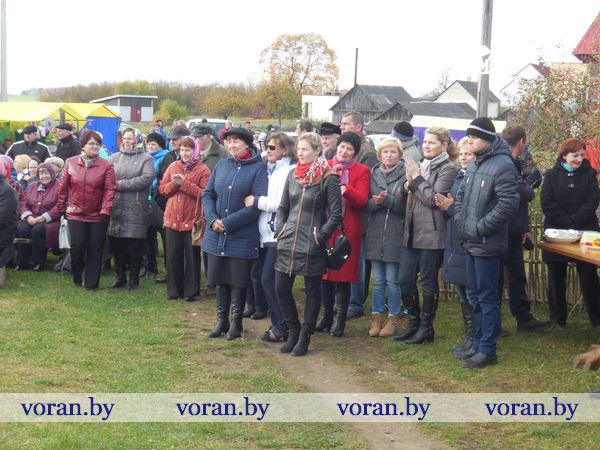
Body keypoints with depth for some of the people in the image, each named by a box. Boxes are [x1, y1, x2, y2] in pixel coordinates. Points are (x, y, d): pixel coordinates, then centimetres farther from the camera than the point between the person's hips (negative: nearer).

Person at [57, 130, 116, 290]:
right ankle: (77, 277, 20)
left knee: (95, 249, 3)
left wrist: (106, 211, -17)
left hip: (98, 216, 0)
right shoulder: (70, 163, 2)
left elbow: (109, 190, -8)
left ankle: (91, 282, 13)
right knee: (77, 246, -4)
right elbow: (63, 187, 7)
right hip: (75, 214, 1)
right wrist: (61, 208, 8)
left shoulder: (106, 166, -3)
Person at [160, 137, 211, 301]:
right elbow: (162, 188, 8)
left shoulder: (202, 170, -4)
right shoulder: (173, 167, 10)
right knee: (173, 256, 7)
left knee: (191, 257, 3)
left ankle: (190, 290, 12)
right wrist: (174, 184, -11)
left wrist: (185, 183, -19)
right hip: (172, 218, 4)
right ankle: (174, 290, 17)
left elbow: (204, 193, -14)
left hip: (192, 219, -4)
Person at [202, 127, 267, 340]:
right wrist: (213, 220, -8)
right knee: (220, 279, 11)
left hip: (242, 237, -4)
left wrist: (228, 223, -16)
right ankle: (221, 320, 24)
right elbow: (207, 194, 10)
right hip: (216, 235, 5)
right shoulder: (221, 165, 8)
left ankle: (236, 323, 18)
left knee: (238, 281, 4)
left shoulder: (258, 168, -8)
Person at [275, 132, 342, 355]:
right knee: (281, 288, 6)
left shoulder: (328, 178, -9)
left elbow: (336, 214, -9)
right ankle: (293, 331, 24)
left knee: (312, 290, 6)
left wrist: (320, 237, -11)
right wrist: (280, 231, 7)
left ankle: (305, 336, 17)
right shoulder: (293, 175, 8)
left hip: (312, 245, -6)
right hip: (288, 242, 6)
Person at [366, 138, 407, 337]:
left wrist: (387, 200, -20)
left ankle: (393, 319, 12)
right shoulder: (374, 174, 9)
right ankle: (377, 317, 19)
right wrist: (374, 202, -14)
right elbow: (365, 203, 6)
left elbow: (407, 207, -9)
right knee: (378, 280, 10)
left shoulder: (405, 175, -4)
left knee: (392, 281, 2)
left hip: (395, 236, -4)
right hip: (375, 235, 4)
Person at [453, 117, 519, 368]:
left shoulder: (502, 165, -15)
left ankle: (487, 350, 6)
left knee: (487, 296, -2)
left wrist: (480, 227, -19)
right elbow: (461, 195, 24)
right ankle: (478, 344, 27)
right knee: (475, 295, 16)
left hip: (488, 244, -9)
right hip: (471, 243, 9)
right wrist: (459, 221, 9)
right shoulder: (474, 164, 12)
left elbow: (509, 204, -23)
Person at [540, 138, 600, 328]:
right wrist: (567, 223, -16)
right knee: (556, 278, 5)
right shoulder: (552, 175, 3)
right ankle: (558, 318, 15)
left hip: (585, 232, 0)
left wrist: (575, 221, -17)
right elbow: (547, 203, -7)